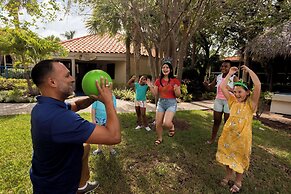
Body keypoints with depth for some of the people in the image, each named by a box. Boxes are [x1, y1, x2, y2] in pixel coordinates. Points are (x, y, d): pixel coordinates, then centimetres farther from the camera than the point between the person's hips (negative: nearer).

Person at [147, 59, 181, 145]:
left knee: (166, 123, -22)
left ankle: (172, 127, 17)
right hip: (160, 103, 4)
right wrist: (150, 86, -9)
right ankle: (160, 138, 34)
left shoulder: (175, 81, -6)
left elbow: (178, 95, -2)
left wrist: (176, 89, -23)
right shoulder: (158, 81, 2)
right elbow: (155, 94, 3)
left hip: (171, 103, -3)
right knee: (158, 124, 6)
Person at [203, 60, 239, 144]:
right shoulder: (218, 77, 5)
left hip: (228, 101, -4)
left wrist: (230, 89, -32)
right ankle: (212, 138, 23)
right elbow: (210, 88, 12)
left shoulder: (234, 78, -7)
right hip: (218, 100, 4)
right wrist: (206, 84, -11)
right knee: (216, 121, 12)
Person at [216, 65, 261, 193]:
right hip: (228, 134, 4)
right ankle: (228, 175, 41)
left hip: (242, 136, -4)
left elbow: (258, 85, -22)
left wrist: (248, 70, -13)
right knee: (228, 156, 18)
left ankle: (238, 182, 34)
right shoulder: (233, 101, 3)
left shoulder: (251, 103, -8)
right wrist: (230, 73, 3)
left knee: (239, 159, 13)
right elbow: (222, 87, 0)